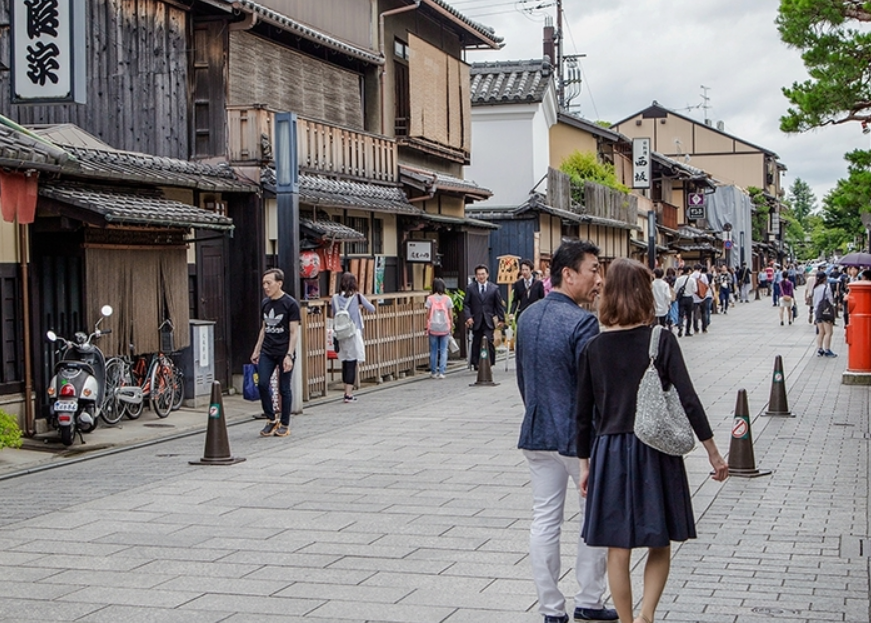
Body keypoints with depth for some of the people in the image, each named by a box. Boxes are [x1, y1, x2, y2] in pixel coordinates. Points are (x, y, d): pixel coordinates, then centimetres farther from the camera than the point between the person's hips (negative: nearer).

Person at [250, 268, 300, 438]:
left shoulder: (290, 304, -8)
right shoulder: (265, 303, 10)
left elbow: (294, 332, -10)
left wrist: (289, 355, -16)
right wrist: (256, 350, 15)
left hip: (284, 353, -5)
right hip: (267, 352, 5)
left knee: (284, 389, 2)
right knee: (262, 384, -6)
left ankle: (284, 424, 15)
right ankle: (271, 420, 10)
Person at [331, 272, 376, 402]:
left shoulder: (335, 298, 1)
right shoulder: (357, 297, -7)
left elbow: (332, 315, 5)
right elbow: (372, 309, 1)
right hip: (354, 334, -4)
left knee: (345, 363, 13)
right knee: (352, 363, -2)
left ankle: (347, 391, 20)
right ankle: (349, 394, -6)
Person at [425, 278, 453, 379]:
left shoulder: (430, 299, -2)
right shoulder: (447, 299, 1)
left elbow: (428, 315, -3)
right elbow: (451, 316, 2)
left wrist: (427, 327, 4)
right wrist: (451, 327, 11)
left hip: (433, 328, 0)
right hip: (445, 328, 0)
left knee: (433, 351, 8)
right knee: (443, 351, 4)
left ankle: (434, 372, 12)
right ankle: (441, 372, -2)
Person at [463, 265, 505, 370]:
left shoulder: (494, 289, 6)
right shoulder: (470, 288, 5)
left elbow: (499, 305, 8)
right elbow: (466, 304, 3)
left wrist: (501, 319, 3)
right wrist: (468, 317, -10)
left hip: (488, 321, -1)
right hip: (476, 321, 1)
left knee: (489, 341, -13)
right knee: (476, 342, 5)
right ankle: (475, 363, 17)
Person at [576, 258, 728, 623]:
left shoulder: (594, 347, -1)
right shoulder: (661, 340, -7)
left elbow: (584, 413, 3)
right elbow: (687, 400, -9)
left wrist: (585, 463, 14)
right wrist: (713, 451, -1)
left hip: (610, 453, 1)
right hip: (656, 451, -1)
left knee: (618, 549, 10)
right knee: (659, 545, 13)